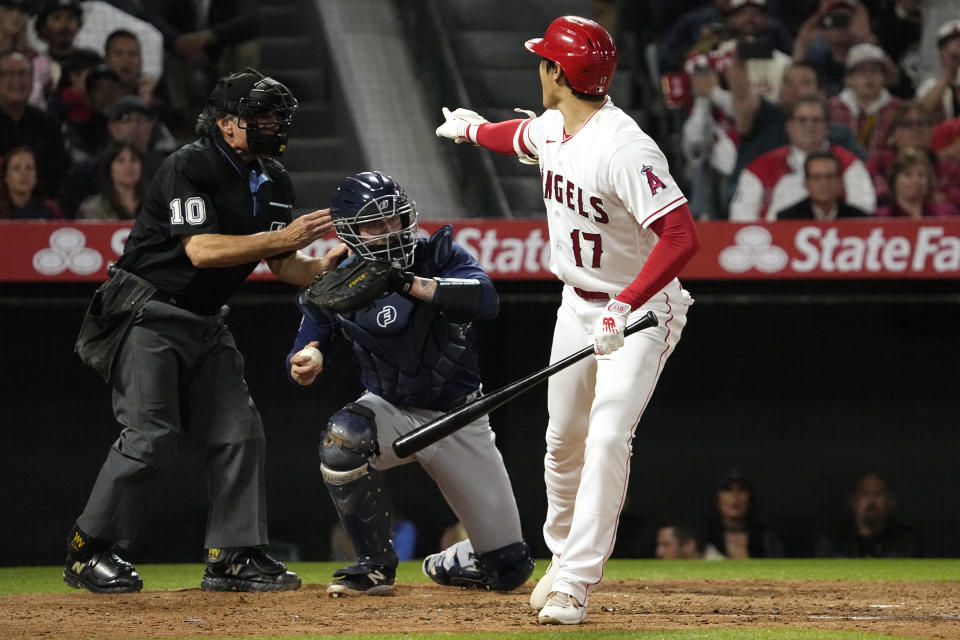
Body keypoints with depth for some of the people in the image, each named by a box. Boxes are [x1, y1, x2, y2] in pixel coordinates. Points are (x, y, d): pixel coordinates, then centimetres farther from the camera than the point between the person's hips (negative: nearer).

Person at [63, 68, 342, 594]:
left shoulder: (273, 181, 8)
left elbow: (284, 266, 8)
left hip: (204, 322, 8)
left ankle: (234, 556, 7)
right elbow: (201, 250, -26)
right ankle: (89, 551, -6)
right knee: (152, 433, -16)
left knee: (238, 431, 0)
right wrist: (281, 238, -29)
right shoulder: (190, 167, -17)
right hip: (146, 314, -8)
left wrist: (320, 266, -14)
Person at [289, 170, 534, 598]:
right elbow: (304, 354, -4)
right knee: (344, 435, -38)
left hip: (459, 418, 0)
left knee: (509, 568, -2)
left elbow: (486, 301, -30)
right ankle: (374, 567, -19)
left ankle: (450, 563, 37)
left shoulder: (439, 255, -12)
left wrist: (413, 285, -40)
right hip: (392, 412, 0)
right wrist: (306, 361, -29)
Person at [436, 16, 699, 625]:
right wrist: (473, 128, 47)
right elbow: (521, 136, 26)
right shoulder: (553, 129, -2)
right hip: (579, 304, 8)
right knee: (564, 440, 14)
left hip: (640, 313, -8)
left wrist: (624, 308, -42)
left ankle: (575, 586, -19)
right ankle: (563, 556, 35)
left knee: (607, 439, -20)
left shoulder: (624, 149, -30)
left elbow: (682, 236, -37)